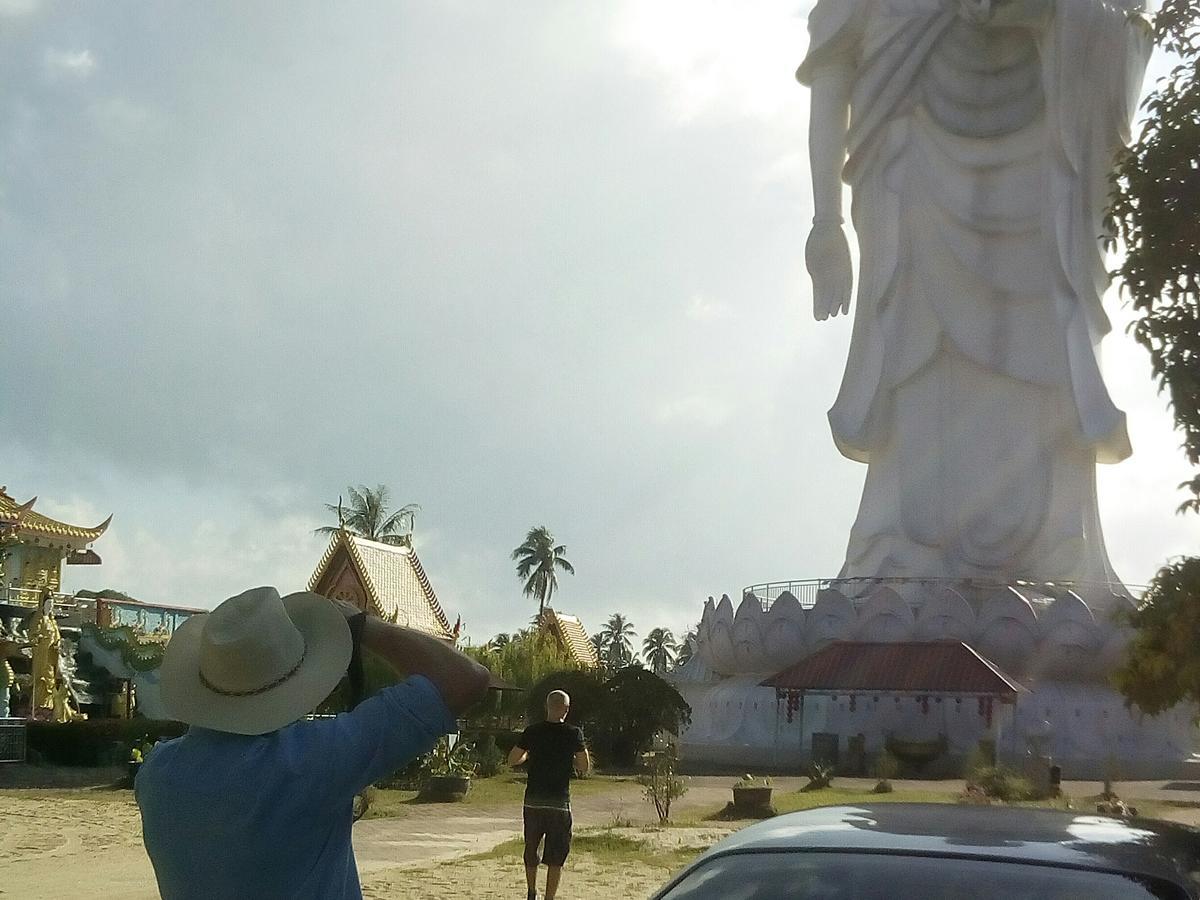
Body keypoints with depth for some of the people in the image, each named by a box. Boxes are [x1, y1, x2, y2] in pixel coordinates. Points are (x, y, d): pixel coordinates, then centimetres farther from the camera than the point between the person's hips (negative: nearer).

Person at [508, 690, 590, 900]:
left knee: (531, 848, 19)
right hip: (559, 802, -2)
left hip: (533, 801, 3)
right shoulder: (573, 734, -6)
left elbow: (512, 760, 5)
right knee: (556, 855, 5)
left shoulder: (532, 732, -1)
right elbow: (585, 767, -2)